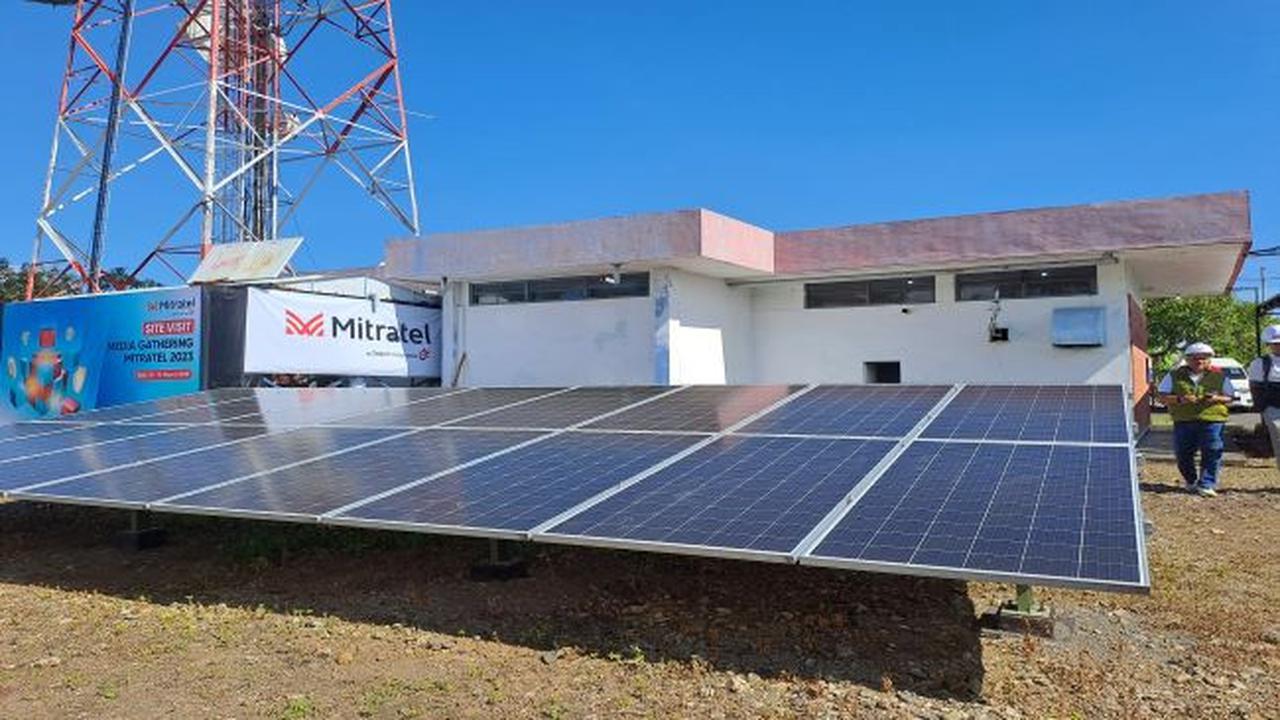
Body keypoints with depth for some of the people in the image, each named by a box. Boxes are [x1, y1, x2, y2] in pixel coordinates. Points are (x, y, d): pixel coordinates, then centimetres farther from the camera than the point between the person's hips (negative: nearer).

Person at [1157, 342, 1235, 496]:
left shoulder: (1219, 376, 8)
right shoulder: (1175, 376, 6)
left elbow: (1231, 397, 11)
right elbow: (1162, 395, 4)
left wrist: (1217, 398, -11)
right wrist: (1179, 399, -14)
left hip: (1212, 420, -1)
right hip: (1183, 421, 1)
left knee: (1211, 453, -8)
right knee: (1183, 454, 5)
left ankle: (1207, 485, 0)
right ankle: (1191, 482, 26)